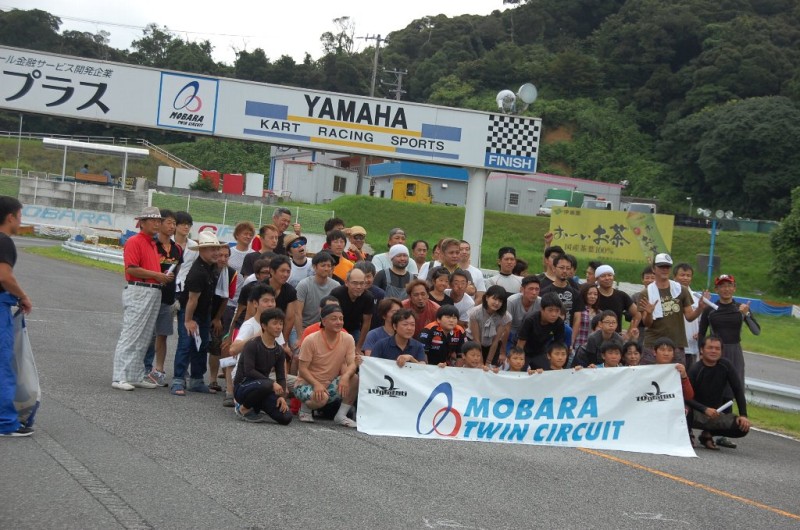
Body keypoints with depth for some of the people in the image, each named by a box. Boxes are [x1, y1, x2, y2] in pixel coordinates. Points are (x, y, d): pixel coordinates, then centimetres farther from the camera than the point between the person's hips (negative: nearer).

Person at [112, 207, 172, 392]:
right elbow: (132, 269, -16)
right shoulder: (134, 242, -7)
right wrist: (157, 275, -13)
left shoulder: (153, 244, 19)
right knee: (131, 335, -8)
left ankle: (136, 376, 16)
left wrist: (164, 276, 9)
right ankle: (120, 378, -6)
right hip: (138, 292, -9)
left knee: (144, 338, 10)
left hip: (154, 293, 9)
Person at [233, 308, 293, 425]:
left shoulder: (279, 351, 6)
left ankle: (256, 406, 12)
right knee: (265, 385, -41)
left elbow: (281, 377, 4)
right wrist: (272, 383, -26)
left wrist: (281, 396, -14)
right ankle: (244, 408, -12)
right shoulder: (252, 345, -13)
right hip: (242, 386, -6)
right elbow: (249, 371, -22)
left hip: (262, 386, 6)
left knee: (286, 418, -14)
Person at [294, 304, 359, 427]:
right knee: (321, 398, -36)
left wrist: (346, 376, -33)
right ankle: (305, 408, 0)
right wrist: (316, 384, -31)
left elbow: (352, 364, -10)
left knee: (354, 379, -23)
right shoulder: (311, 340, -15)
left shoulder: (348, 339, -5)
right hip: (306, 384, -4)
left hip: (330, 385, 4)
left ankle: (341, 415, -7)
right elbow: (303, 369, -14)